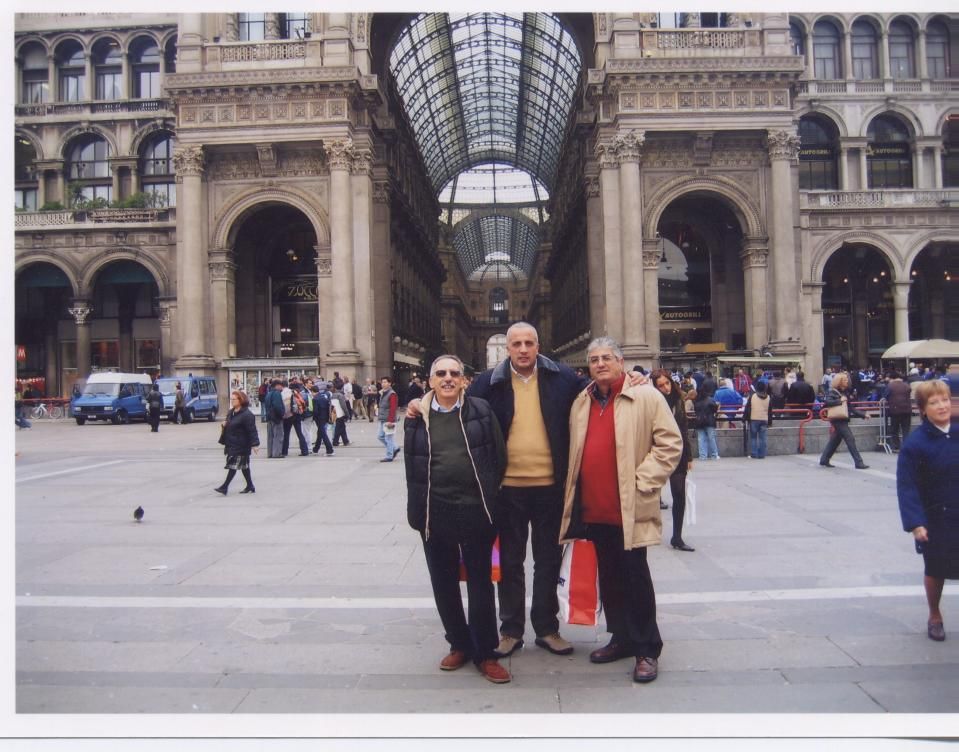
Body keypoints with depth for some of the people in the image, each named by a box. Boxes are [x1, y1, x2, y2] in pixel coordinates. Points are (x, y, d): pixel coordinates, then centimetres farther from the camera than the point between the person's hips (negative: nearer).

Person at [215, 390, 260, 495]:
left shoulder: (246, 414, -16)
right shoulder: (231, 412, 12)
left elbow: (252, 430, -19)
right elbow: (229, 426, 25)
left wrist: (254, 444, -22)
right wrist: (225, 424, 2)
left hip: (240, 446, -9)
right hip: (231, 444, 9)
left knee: (233, 465, -6)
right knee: (244, 466, 14)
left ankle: (225, 487, -2)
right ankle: (250, 486, 22)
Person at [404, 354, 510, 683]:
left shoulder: (480, 410, -1)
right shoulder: (418, 416, 3)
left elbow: (498, 456, 2)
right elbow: (411, 466, 8)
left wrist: (490, 497, 2)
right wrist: (417, 509, 8)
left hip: (476, 511, -2)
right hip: (435, 513, 2)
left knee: (480, 583, 7)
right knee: (443, 583, 12)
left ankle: (485, 653, 21)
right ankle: (459, 644, 31)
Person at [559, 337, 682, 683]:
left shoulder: (646, 397, -5)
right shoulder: (581, 403, 13)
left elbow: (670, 444, -8)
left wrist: (642, 481, -13)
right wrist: (573, 491, 14)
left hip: (629, 509, -6)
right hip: (592, 508, 6)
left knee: (635, 577, 1)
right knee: (609, 576, 15)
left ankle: (647, 649, 14)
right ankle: (621, 638, 30)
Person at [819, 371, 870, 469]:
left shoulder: (843, 392, 16)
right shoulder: (832, 391, -9)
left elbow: (850, 407, 19)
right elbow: (827, 402, -24)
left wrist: (863, 415, 15)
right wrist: (840, 400, -24)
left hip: (843, 419, 9)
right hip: (838, 419, -9)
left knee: (835, 440, 12)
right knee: (850, 439, -11)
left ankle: (824, 460, 19)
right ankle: (858, 463, -10)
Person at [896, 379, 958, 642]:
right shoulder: (916, 442, -14)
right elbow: (906, 486, -16)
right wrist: (915, 522, -24)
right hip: (936, 519, -3)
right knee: (935, 570, 12)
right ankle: (934, 617, 34)